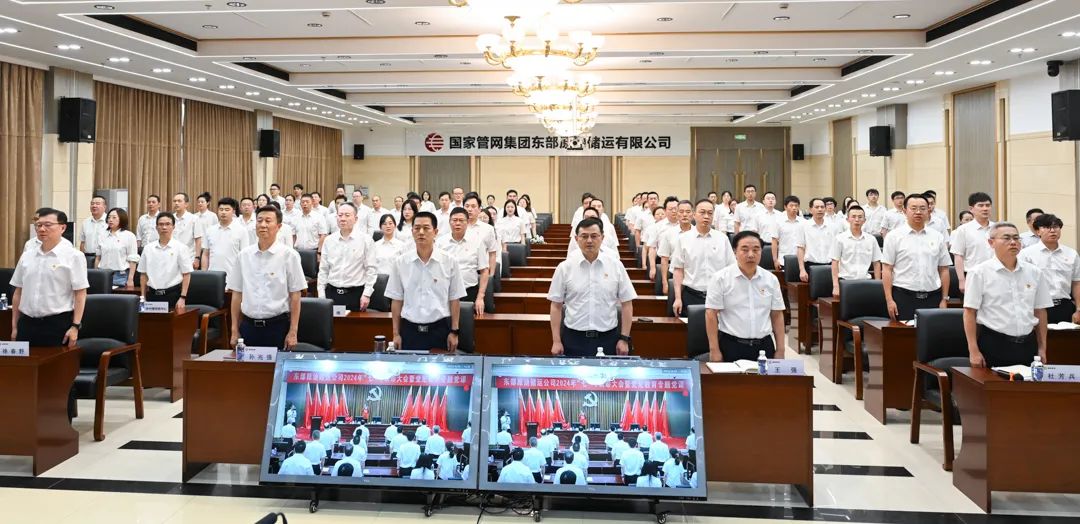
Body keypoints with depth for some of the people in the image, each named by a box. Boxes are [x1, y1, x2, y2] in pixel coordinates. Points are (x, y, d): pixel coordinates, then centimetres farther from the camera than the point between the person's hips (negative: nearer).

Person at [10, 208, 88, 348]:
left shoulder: (73, 256, -5)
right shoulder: (26, 256, 10)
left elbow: (80, 293, -8)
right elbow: (18, 292, 14)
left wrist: (75, 326, -13)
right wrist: (14, 326, 13)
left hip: (58, 324, -5)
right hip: (27, 323, 5)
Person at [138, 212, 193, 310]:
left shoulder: (180, 248, -2)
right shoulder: (148, 248, 8)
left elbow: (186, 275, -3)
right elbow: (144, 274, 11)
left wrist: (183, 298, -9)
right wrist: (142, 297, 6)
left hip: (172, 294, -3)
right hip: (153, 294, 3)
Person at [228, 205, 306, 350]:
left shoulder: (289, 255, -4)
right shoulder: (244, 255, 6)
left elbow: (295, 296, -3)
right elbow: (237, 294, 10)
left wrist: (293, 332, -6)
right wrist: (235, 330, 8)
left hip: (277, 326, -3)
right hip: (248, 326, 3)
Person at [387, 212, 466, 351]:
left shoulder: (449, 262, -3)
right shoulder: (399, 262, 0)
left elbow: (454, 299, 2)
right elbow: (397, 300, 5)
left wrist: (454, 332, 0)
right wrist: (396, 333, 4)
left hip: (440, 329, -1)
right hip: (410, 329, 1)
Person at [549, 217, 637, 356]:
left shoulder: (616, 266, 1)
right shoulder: (565, 267, 0)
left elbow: (626, 304, 4)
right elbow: (556, 306, 2)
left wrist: (624, 338, -1)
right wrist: (556, 341, -2)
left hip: (608, 338, 0)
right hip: (574, 338, 0)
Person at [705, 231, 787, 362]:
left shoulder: (771, 279, 6)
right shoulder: (721, 278, -5)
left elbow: (777, 316, 9)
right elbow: (711, 314, -6)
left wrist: (780, 350, 5)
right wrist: (714, 351, -10)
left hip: (764, 346, 3)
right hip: (731, 346, -3)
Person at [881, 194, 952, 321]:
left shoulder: (937, 237, 10)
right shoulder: (894, 236, 1)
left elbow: (944, 270, 11)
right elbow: (886, 269, -3)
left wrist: (944, 299, 6)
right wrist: (889, 300, -9)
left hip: (932, 297, 3)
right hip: (903, 296, -3)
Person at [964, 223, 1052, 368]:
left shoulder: (1034, 273, 9)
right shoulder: (979, 273, -3)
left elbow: (1040, 311, 13)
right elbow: (970, 313, -5)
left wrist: (1042, 348, 11)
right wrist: (974, 351, -10)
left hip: (1027, 345, 4)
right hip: (994, 345, -4)